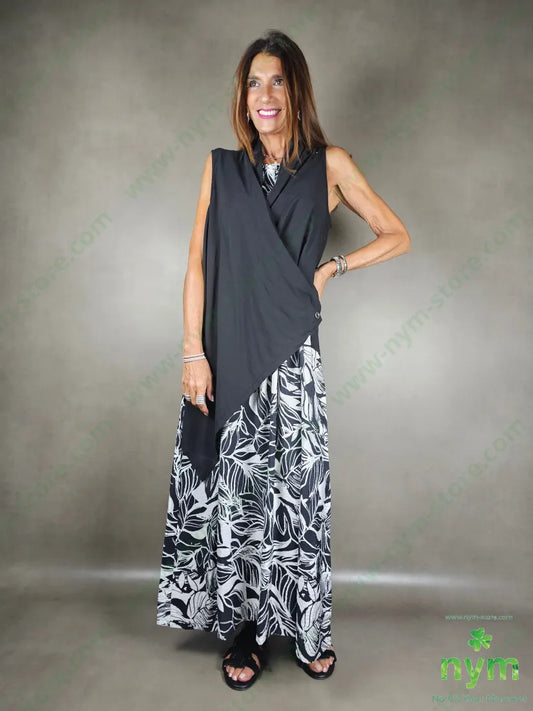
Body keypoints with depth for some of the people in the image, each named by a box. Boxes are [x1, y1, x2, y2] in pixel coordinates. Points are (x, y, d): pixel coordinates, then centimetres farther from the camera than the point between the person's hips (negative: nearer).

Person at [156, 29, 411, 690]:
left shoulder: (329, 163, 6)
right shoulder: (222, 166, 8)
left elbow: (397, 236, 11)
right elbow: (197, 265, 3)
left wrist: (331, 268, -3)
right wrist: (194, 354, -5)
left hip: (290, 356, -1)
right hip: (226, 356, 1)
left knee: (298, 490, 5)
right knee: (235, 493, 7)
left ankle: (305, 626, 28)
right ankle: (246, 629, 26)